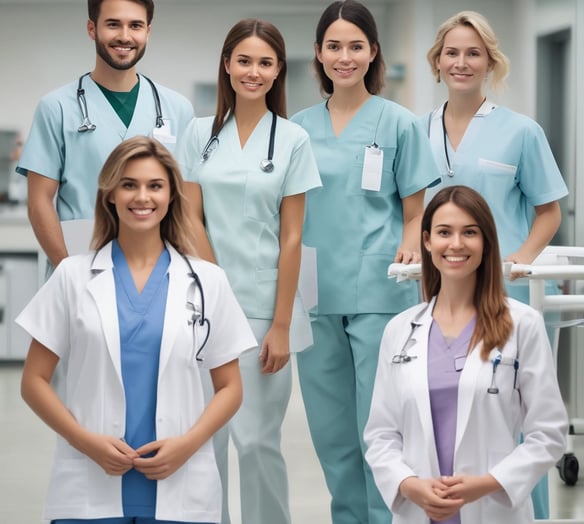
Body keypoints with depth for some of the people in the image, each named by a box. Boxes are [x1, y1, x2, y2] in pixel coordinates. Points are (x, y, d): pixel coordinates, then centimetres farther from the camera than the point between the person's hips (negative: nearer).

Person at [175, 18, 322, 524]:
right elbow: (191, 219, 4)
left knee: (257, 439, -3)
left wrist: (281, 325, -6)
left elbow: (291, 238, -2)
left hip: (264, 306, -2)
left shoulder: (292, 140, 1)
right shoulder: (201, 133, 7)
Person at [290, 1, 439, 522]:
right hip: (317, 294, 4)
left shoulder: (399, 123, 1)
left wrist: (410, 248, -18)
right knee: (330, 429, 9)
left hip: (378, 292, -4)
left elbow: (415, 212, 2)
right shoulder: (299, 127, 10)